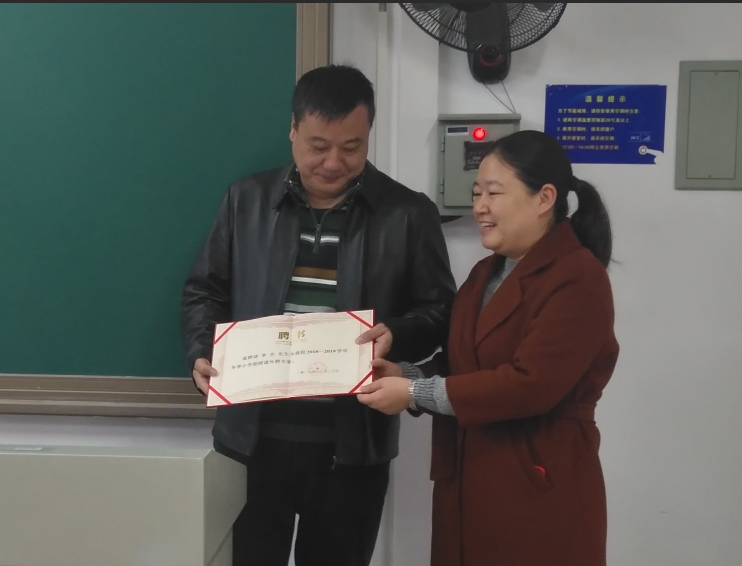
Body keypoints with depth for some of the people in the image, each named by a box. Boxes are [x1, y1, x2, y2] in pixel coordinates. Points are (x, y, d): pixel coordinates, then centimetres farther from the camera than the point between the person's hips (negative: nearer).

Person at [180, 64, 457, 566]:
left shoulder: (409, 213, -1)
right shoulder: (247, 200, 5)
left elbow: (440, 310, 1)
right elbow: (205, 290, 10)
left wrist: (396, 335, -19)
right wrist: (202, 354, -7)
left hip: (352, 445, -1)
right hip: (254, 438, 1)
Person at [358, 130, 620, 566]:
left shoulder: (577, 277, -13)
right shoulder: (486, 273, 14)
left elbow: (530, 384, -22)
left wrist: (414, 394, -19)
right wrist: (403, 374, -4)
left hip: (538, 494, -7)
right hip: (467, 486, 7)